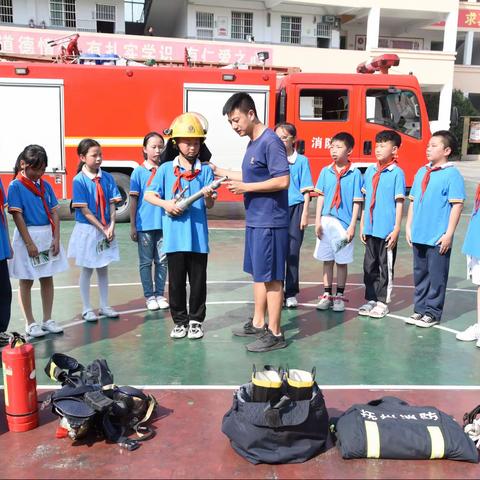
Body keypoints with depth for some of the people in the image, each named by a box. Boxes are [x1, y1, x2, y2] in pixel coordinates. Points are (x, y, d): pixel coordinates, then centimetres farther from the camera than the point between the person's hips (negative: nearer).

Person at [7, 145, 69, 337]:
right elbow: (17, 216, -12)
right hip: (27, 236, -5)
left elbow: (54, 213, 5)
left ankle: (47, 320, 22)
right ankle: (30, 323, 16)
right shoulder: (16, 186, -8)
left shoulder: (45, 185, 5)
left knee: (48, 279, 11)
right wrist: (29, 243, -15)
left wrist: (56, 238, -4)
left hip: (48, 236, 5)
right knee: (26, 282, 6)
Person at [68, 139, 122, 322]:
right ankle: (87, 309, 18)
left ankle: (104, 306, 25)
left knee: (103, 268, 13)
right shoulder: (79, 180, -12)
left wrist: (111, 226, -13)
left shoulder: (107, 178, 0)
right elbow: (84, 210, -14)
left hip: (107, 229, 4)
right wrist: (102, 228, -16)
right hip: (87, 229, -4)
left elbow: (112, 204, -1)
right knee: (87, 269, 7)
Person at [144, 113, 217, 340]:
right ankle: (179, 320, 23)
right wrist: (166, 203, -12)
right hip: (174, 236, 0)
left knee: (198, 281, 8)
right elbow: (148, 195, 5)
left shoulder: (205, 170, 2)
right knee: (176, 281, 9)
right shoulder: (166, 169, 3)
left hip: (198, 236, 0)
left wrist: (208, 196, -26)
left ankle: (196, 320, 22)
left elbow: (210, 205, -3)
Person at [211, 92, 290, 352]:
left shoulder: (271, 142, -15)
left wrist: (246, 187, -18)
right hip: (255, 221, 10)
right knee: (258, 274, 17)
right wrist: (221, 172, 19)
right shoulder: (252, 143, 13)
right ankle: (258, 323, 30)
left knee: (271, 277, -3)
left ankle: (274, 333, 7)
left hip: (270, 222, -9)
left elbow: (283, 181, -21)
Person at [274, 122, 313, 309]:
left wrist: (305, 214, -6)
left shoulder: (302, 161, 1)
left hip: (295, 209, -2)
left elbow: (306, 190, 0)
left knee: (293, 251, 3)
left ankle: (291, 293, 13)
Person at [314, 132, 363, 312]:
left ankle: (340, 296, 19)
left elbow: (357, 202, -5)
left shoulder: (355, 173, -5)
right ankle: (326, 295, 20)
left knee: (342, 261, 7)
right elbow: (321, 197, 6)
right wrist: (318, 221, 0)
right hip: (326, 222, 3)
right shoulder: (325, 171, 4)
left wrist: (352, 225, -8)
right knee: (327, 260, 11)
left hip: (344, 223, -3)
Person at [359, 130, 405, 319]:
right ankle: (370, 299, 25)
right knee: (369, 266, 13)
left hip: (387, 230, -5)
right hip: (370, 229, 5)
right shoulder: (370, 171, 9)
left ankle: (382, 303, 15)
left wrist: (396, 229, -11)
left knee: (386, 267, 5)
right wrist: (362, 226, 11)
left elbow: (399, 202, -7)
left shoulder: (397, 173, -7)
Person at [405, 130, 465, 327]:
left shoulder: (452, 175, -9)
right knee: (420, 274, 14)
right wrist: (409, 227, 11)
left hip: (438, 238, -6)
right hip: (418, 236, 6)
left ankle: (432, 313, 14)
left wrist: (449, 234, -14)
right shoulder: (421, 172, 10)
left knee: (436, 276, 3)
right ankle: (419, 309, 25)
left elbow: (457, 205, -11)